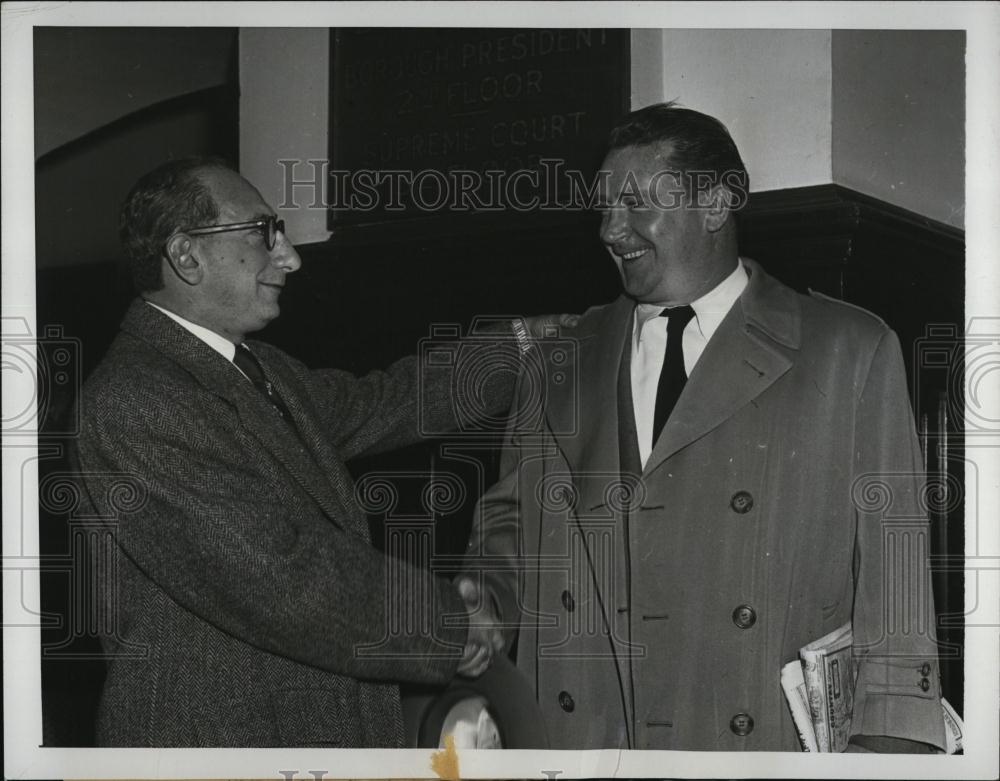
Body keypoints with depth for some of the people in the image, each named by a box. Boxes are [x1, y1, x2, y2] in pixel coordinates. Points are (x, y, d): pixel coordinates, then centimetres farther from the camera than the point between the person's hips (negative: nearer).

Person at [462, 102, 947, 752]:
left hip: (765, 744, -3)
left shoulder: (852, 352, 1)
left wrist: (888, 745, -9)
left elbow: (892, 569, -2)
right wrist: (487, 605, -2)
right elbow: (510, 522, 18)